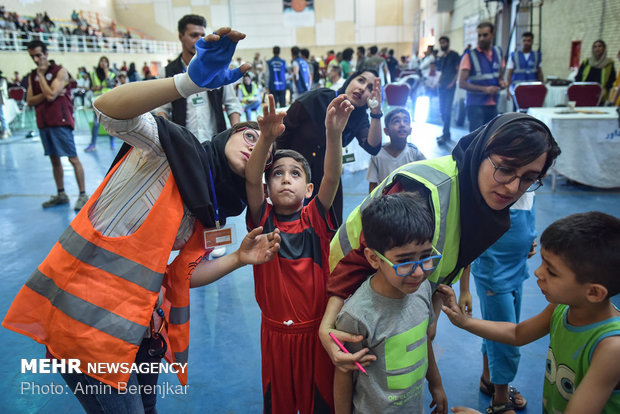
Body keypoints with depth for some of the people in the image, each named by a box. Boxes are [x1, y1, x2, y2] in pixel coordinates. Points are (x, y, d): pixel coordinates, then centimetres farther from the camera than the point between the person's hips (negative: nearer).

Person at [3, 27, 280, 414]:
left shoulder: (207, 208, 12)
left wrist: (240, 258, 0)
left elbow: (182, 275, 12)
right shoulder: (175, 146, -7)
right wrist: (192, 80, -39)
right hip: (87, 316, -8)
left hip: (138, 324, 8)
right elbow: (109, 108, -25)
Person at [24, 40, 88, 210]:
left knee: (73, 158, -7)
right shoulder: (32, 76, 13)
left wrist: (41, 74, -7)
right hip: (43, 123, 7)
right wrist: (45, 94, -10)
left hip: (60, 121, -7)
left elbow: (51, 95, -16)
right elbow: (29, 101, 6)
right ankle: (61, 194, 20)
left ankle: (83, 195, -4)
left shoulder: (60, 71, -5)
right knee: (54, 159, 12)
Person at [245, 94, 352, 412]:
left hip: (316, 330, 0)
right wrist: (267, 139, -40)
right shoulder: (262, 220, -7)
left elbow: (332, 178, -23)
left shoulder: (315, 219, -7)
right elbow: (251, 179, -24)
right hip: (275, 332, 1)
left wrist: (333, 133, -38)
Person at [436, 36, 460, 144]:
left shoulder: (454, 55, -2)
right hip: (442, 86, 7)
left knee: (447, 110, -12)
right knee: (442, 110, 6)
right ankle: (446, 133, 13)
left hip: (450, 86, -7)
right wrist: (439, 82, 8)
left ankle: (445, 135, -13)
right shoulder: (441, 57, 18)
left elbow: (458, 71, -6)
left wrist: (452, 83, -16)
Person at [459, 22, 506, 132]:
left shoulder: (498, 52, 10)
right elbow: (461, 83, -11)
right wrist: (484, 89, -19)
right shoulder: (470, 55, -7)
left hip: (493, 104, 6)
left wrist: (501, 82, -2)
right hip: (476, 105, -6)